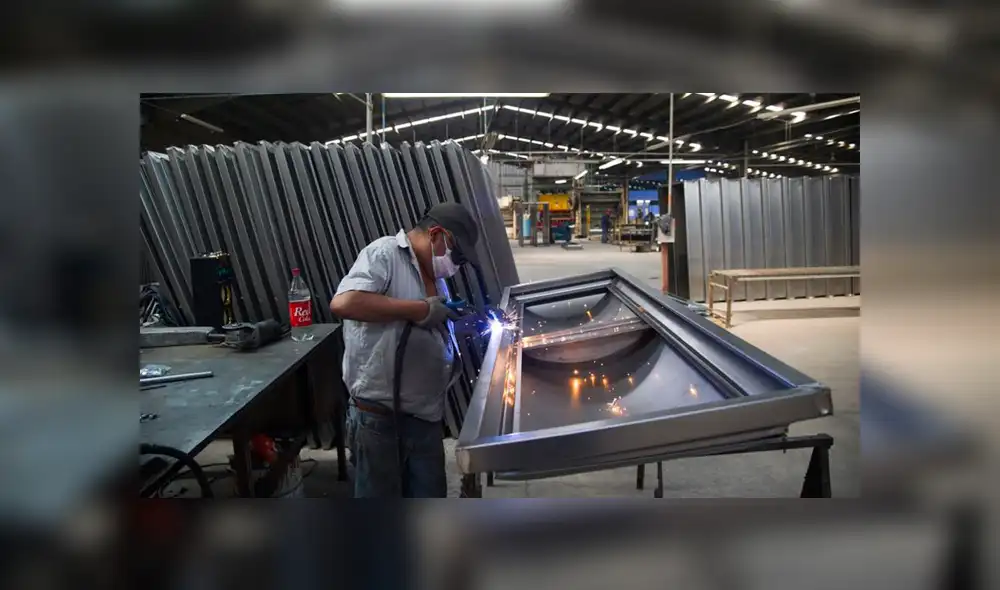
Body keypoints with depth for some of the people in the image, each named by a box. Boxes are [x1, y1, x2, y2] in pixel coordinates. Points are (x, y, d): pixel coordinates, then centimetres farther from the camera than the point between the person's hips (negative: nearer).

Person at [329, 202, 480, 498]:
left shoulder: (435, 277, 15)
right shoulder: (385, 253, -11)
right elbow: (342, 304, -27)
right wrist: (421, 308, -22)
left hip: (425, 414, 8)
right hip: (380, 415, -8)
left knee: (430, 498, 17)